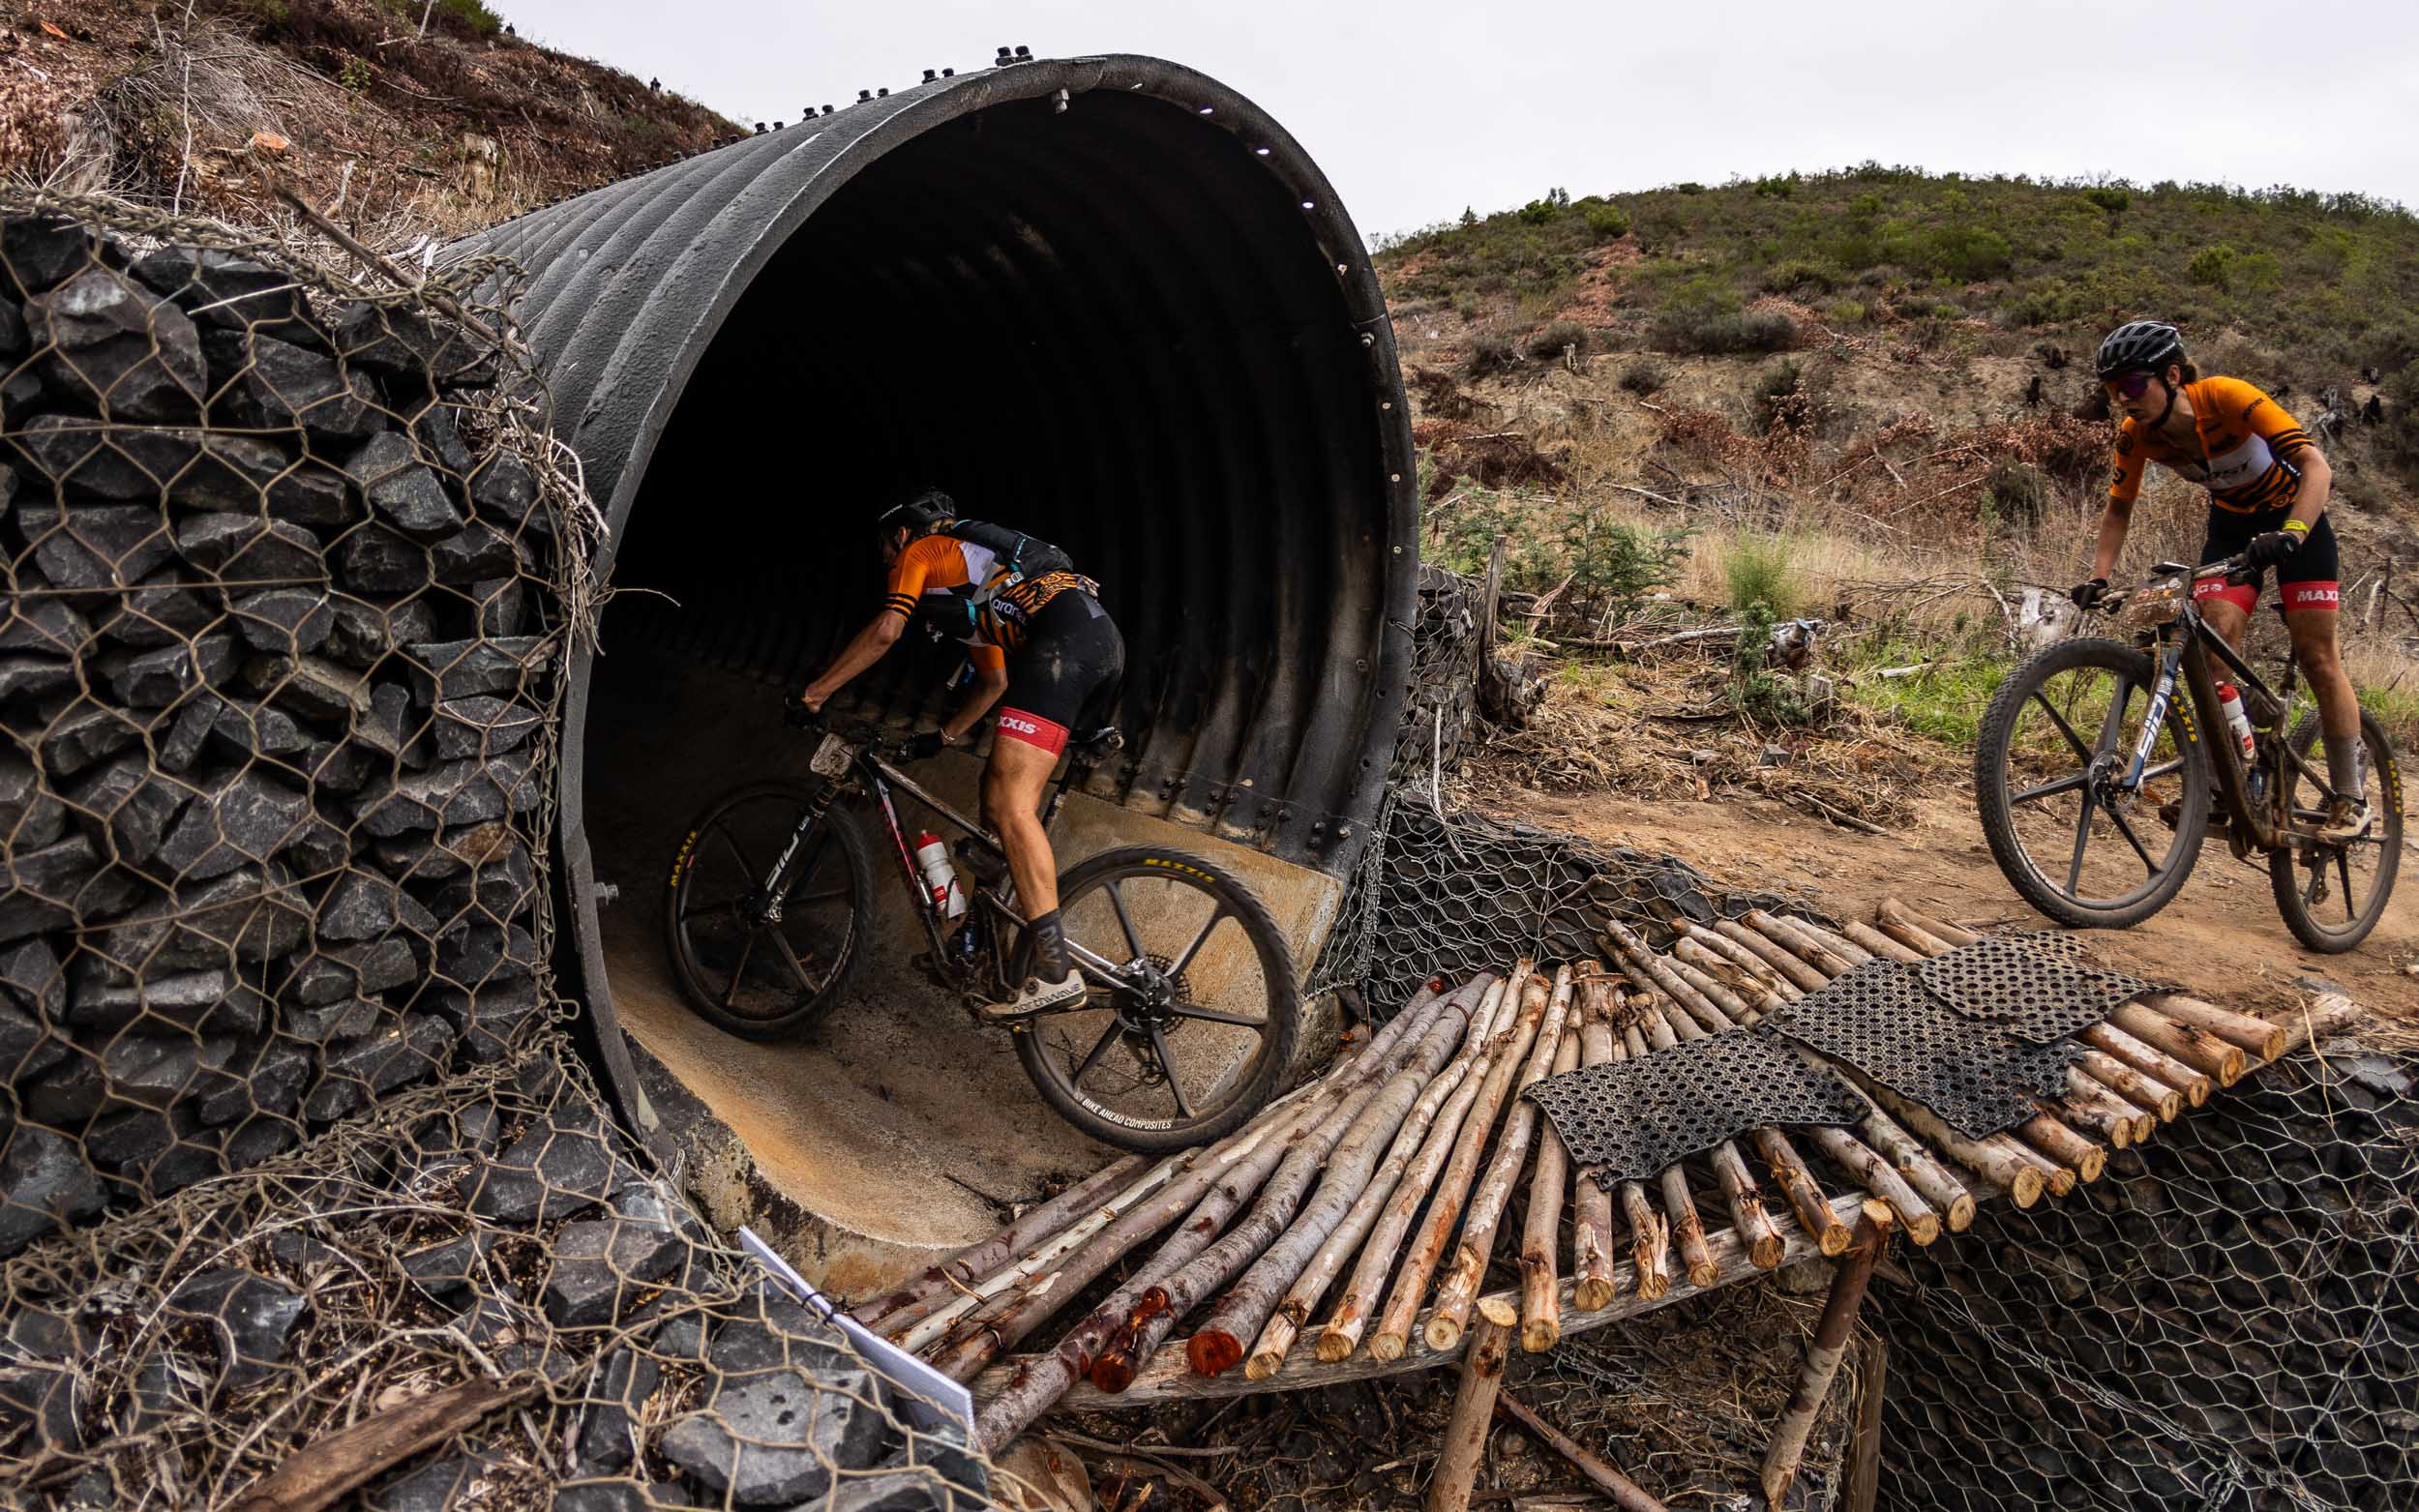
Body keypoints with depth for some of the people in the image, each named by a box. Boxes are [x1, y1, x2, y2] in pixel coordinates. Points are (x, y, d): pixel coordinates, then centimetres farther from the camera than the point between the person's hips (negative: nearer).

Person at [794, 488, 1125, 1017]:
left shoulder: (921, 551, 14)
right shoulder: (971, 585, 38)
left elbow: (884, 632, 1)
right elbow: (995, 682, 37)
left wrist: (815, 692, 9)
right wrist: (942, 738, 39)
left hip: (1065, 633, -9)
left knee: (1009, 802, -17)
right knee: (997, 794, 17)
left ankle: (1056, 971, -25)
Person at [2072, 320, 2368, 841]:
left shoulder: (2227, 396, -33)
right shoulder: (2137, 433, -18)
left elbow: (2315, 465, -37)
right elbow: (2119, 507, -6)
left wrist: (2290, 534, -53)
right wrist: (2098, 578, -19)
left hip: (2294, 513, -4)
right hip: (2231, 521, 4)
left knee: (2316, 654, -5)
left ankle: (2351, 799, 6)